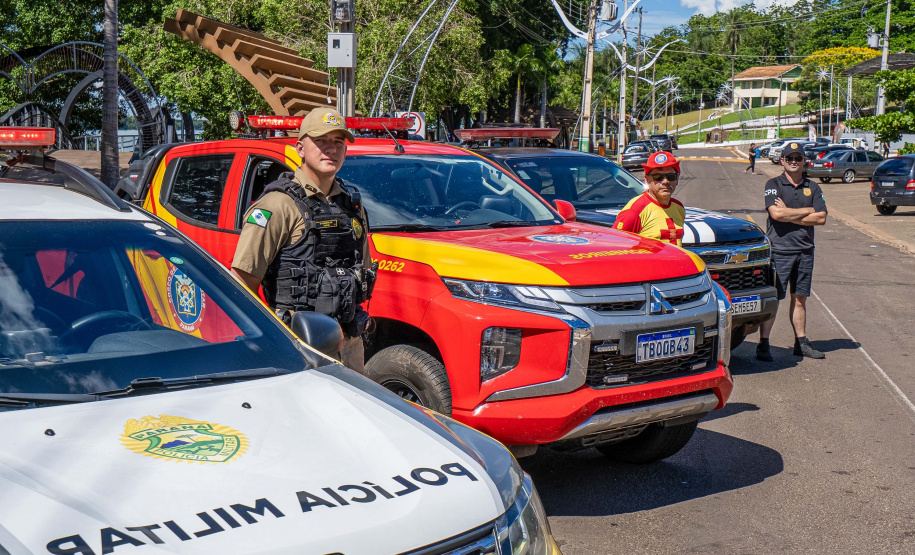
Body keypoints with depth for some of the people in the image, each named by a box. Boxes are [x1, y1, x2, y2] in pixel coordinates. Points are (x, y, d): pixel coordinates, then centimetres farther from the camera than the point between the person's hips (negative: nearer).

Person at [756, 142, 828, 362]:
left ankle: (801, 343, 17)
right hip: (779, 250, -4)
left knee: (800, 298, 10)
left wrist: (789, 215, -9)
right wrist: (808, 210, -6)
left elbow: (821, 218, 0)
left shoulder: (813, 188, 11)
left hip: (805, 250, 4)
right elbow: (776, 214, -16)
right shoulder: (773, 184, 0)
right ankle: (763, 344, -2)